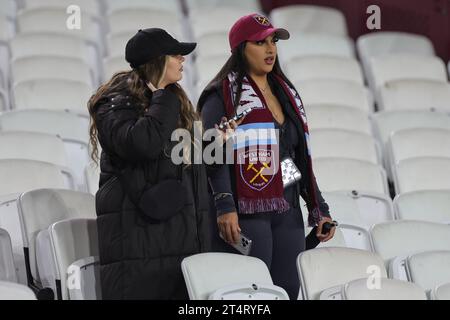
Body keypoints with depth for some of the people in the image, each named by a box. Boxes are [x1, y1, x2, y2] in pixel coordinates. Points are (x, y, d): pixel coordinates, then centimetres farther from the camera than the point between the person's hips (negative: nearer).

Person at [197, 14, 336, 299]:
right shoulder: (223, 96, -2)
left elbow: (301, 158, 23)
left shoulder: (286, 93, 21)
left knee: (289, 290, 2)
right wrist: (224, 206, -24)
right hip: (246, 214, -7)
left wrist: (320, 209, 17)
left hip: (287, 213, 7)